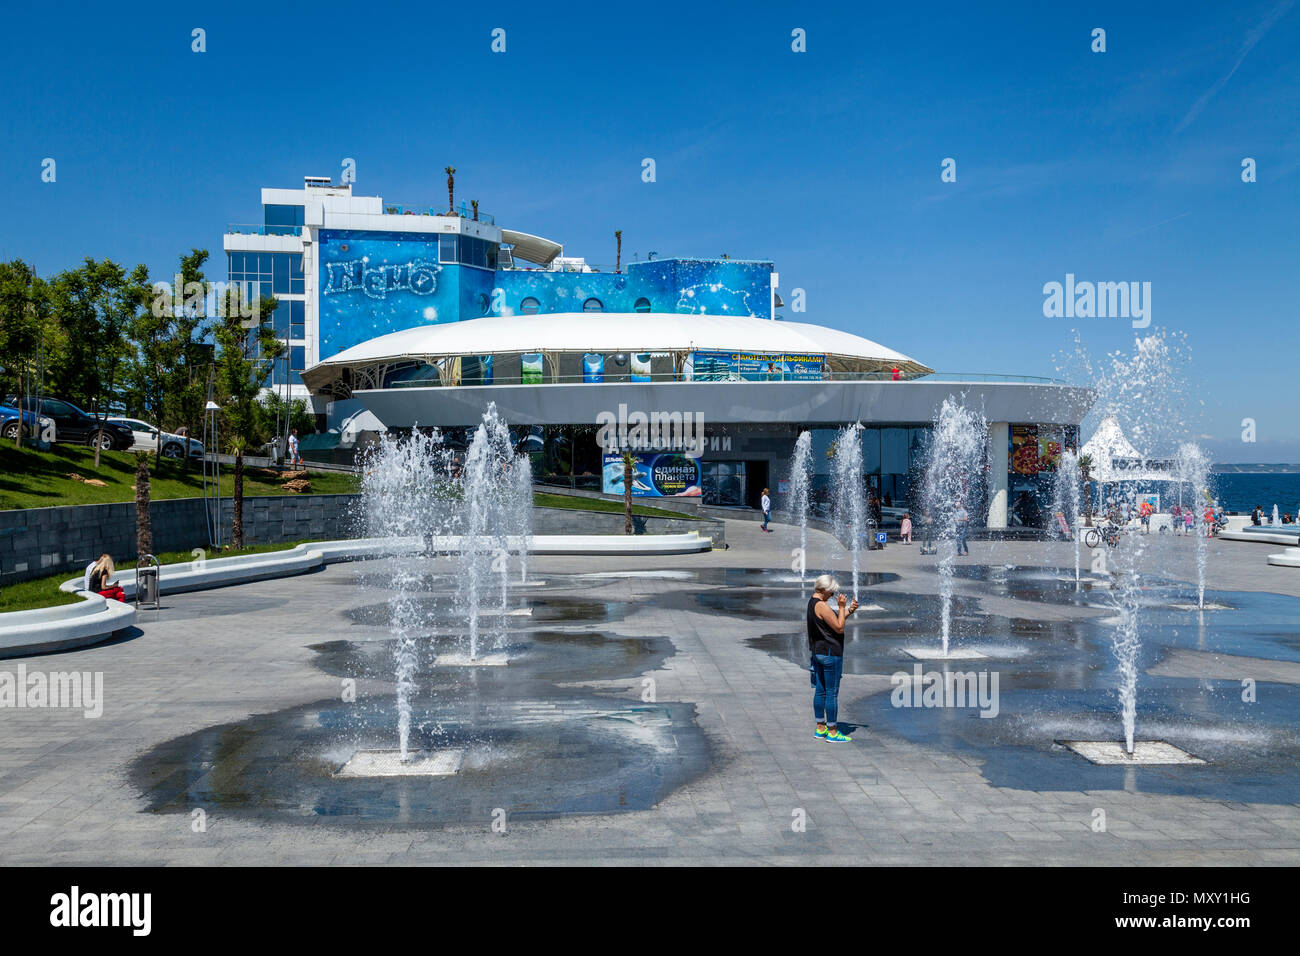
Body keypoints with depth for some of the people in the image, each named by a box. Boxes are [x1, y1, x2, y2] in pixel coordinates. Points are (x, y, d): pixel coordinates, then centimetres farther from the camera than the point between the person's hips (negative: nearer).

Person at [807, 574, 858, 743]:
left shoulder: (812, 602, 12)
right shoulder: (821, 605, -19)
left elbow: (834, 621, 19)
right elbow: (839, 628, -17)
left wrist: (848, 611, 9)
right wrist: (842, 607, -12)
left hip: (818, 652, 10)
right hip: (830, 653, -10)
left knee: (820, 691, 15)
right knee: (832, 693, -3)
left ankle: (820, 728, 22)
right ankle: (832, 732, 2)